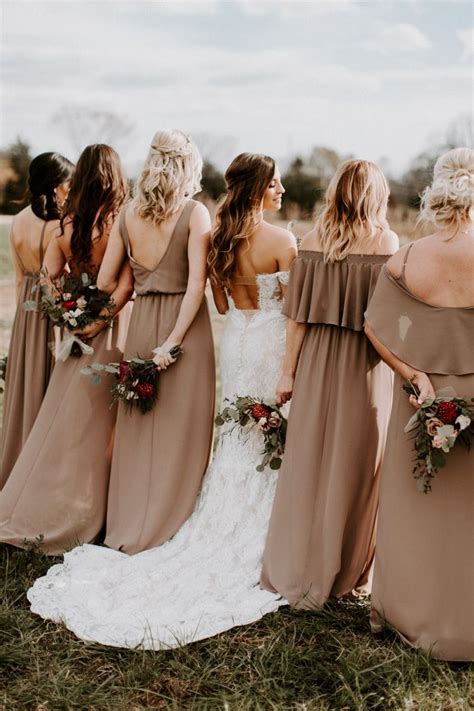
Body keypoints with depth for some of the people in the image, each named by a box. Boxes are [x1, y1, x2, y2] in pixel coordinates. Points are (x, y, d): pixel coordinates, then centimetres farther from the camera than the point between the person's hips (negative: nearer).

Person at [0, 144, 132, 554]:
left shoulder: (66, 224, 1)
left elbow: (48, 278, -1)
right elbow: (126, 283, -22)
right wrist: (101, 318, -13)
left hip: (77, 331, 5)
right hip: (108, 334, -5)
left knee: (57, 421, 16)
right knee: (93, 426, 7)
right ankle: (78, 517, 19)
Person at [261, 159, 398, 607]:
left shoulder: (311, 241, 0)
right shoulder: (385, 242, -8)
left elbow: (298, 313, -1)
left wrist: (288, 370, 6)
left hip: (316, 361, 3)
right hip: (365, 364, -2)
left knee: (306, 465, 13)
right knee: (354, 469, 9)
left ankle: (295, 568, 23)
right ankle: (344, 575, 20)